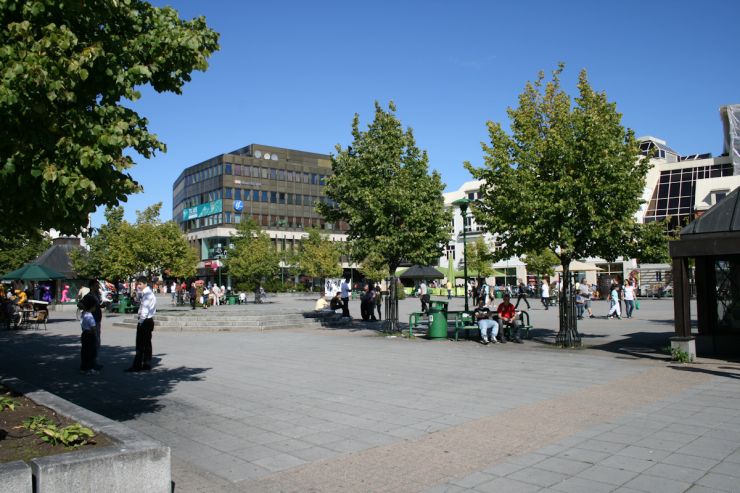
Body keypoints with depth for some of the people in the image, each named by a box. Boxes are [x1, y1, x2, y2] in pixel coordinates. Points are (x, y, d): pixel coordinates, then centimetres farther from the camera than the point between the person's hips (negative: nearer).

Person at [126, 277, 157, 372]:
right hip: (149, 321, 10)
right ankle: (147, 365, 16)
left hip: (145, 321, -10)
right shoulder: (147, 293, 14)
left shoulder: (147, 294, -17)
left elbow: (145, 309, -21)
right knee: (147, 343, 11)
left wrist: (141, 321, -20)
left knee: (140, 344, -6)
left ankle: (137, 365, -2)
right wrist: (137, 289, 15)